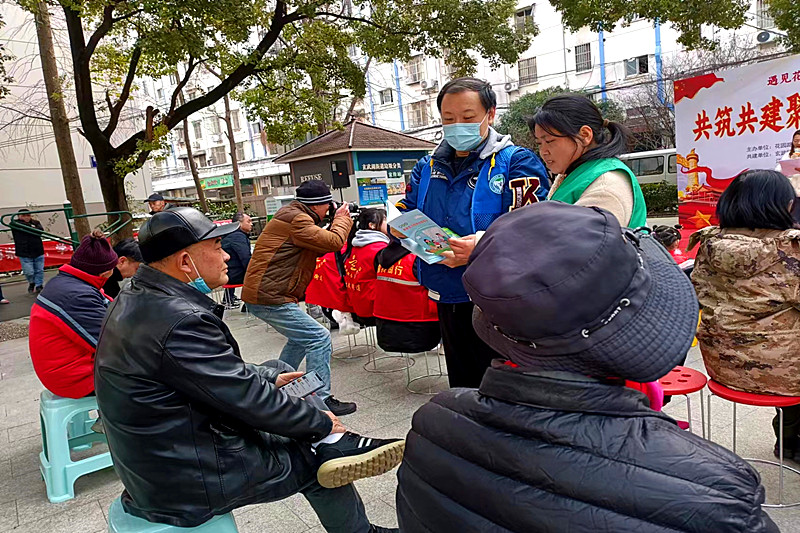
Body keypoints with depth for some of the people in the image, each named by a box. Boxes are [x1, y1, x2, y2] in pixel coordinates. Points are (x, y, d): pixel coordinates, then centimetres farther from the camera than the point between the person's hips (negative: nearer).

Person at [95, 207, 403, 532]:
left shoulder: (137, 298, 2)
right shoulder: (181, 321, -29)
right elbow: (249, 399, -23)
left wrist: (271, 377, 11)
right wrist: (323, 423, -8)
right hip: (187, 480, -9)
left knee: (277, 369, 13)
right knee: (315, 458, 7)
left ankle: (336, 446, 2)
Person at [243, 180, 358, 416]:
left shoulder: (291, 215, 18)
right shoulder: (295, 219, -16)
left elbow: (319, 248, 19)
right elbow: (333, 242, -21)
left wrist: (337, 222, 10)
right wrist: (342, 220, -2)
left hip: (260, 295, 11)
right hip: (270, 297, -11)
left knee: (301, 338, 24)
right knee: (319, 338, -10)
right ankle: (320, 400, -6)